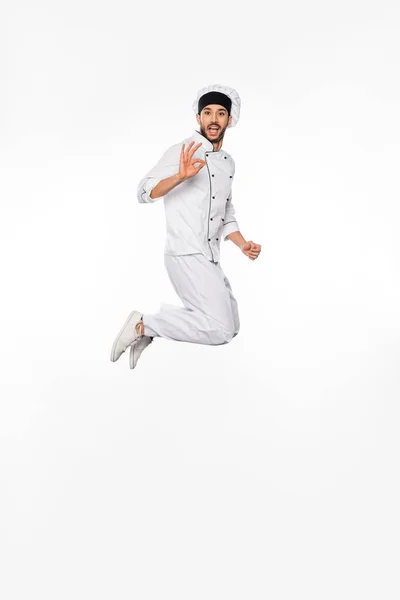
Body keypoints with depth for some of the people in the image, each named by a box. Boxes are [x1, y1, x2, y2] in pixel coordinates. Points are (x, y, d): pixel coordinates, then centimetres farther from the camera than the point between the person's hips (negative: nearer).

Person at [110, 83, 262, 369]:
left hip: (209, 259, 9)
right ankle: (144, 324, -6)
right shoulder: (182, 152, -9)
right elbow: (145, 192, -18)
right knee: (220, 331, -16)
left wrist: (244, 244, 5)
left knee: (230, 328, 14)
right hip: (186, 255, -9)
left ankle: (152, 327, 16)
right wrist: (180, 176, -34)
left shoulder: (228, 162, 16)